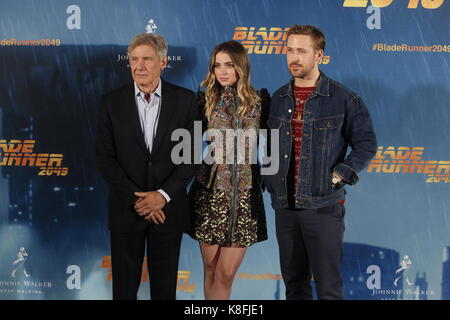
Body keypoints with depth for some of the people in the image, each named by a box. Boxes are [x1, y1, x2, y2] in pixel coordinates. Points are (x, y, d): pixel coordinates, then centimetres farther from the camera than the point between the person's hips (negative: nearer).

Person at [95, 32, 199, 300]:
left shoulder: (185, 100, -1)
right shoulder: (112, 103, -1)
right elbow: (106, 159, -3)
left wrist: (163, 195, -13)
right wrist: (137, 200, -11)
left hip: (168, 208, 0)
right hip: (126, 209, 0)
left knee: (165, 285, 11)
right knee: (124, 285, 10)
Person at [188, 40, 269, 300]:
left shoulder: (260, 101, 1)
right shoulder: (205, 100, 1)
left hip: (245, 196, 0)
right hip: (210, 193, 1)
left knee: (226, 273, -1)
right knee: (211, 268, 10)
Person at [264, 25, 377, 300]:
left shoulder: (343, 99, -5)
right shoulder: (278, 99, 9)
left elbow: (366, 143, -2)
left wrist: (340, 175, -11)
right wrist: (270, 182, 5)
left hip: (324, 207, -4)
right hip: (284, 206, 4)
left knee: (328, 286, 1)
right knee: (294, 283, 14)